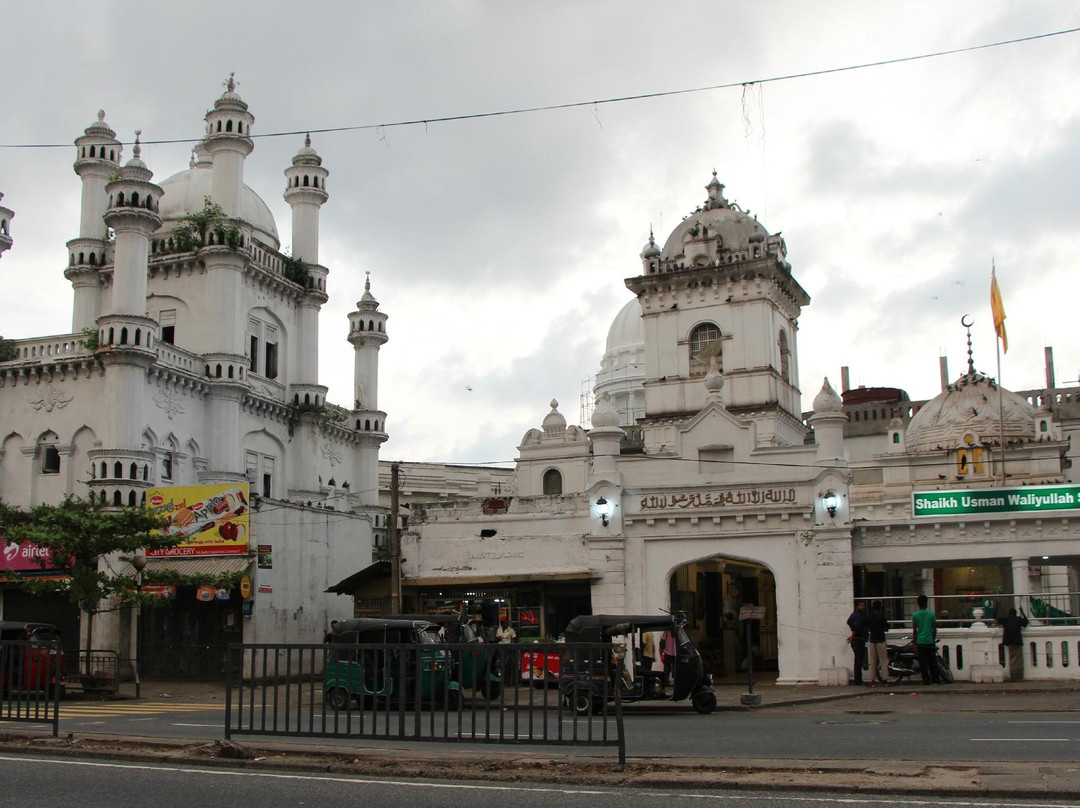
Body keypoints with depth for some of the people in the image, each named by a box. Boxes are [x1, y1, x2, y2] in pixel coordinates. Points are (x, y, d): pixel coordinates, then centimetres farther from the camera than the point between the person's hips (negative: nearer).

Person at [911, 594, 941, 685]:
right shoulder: (932, 614, -3)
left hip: (920, 642, -1)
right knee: (933, 661, 9)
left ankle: (926, 680, 1)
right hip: (930, 641, 1)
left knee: (923, 662, 2)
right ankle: (936, 680, 12)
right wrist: (934, 639, 14)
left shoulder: (915, 615, -3)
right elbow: (934, 629, 1)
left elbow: (915, 630, 0)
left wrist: (915, 643, 7)